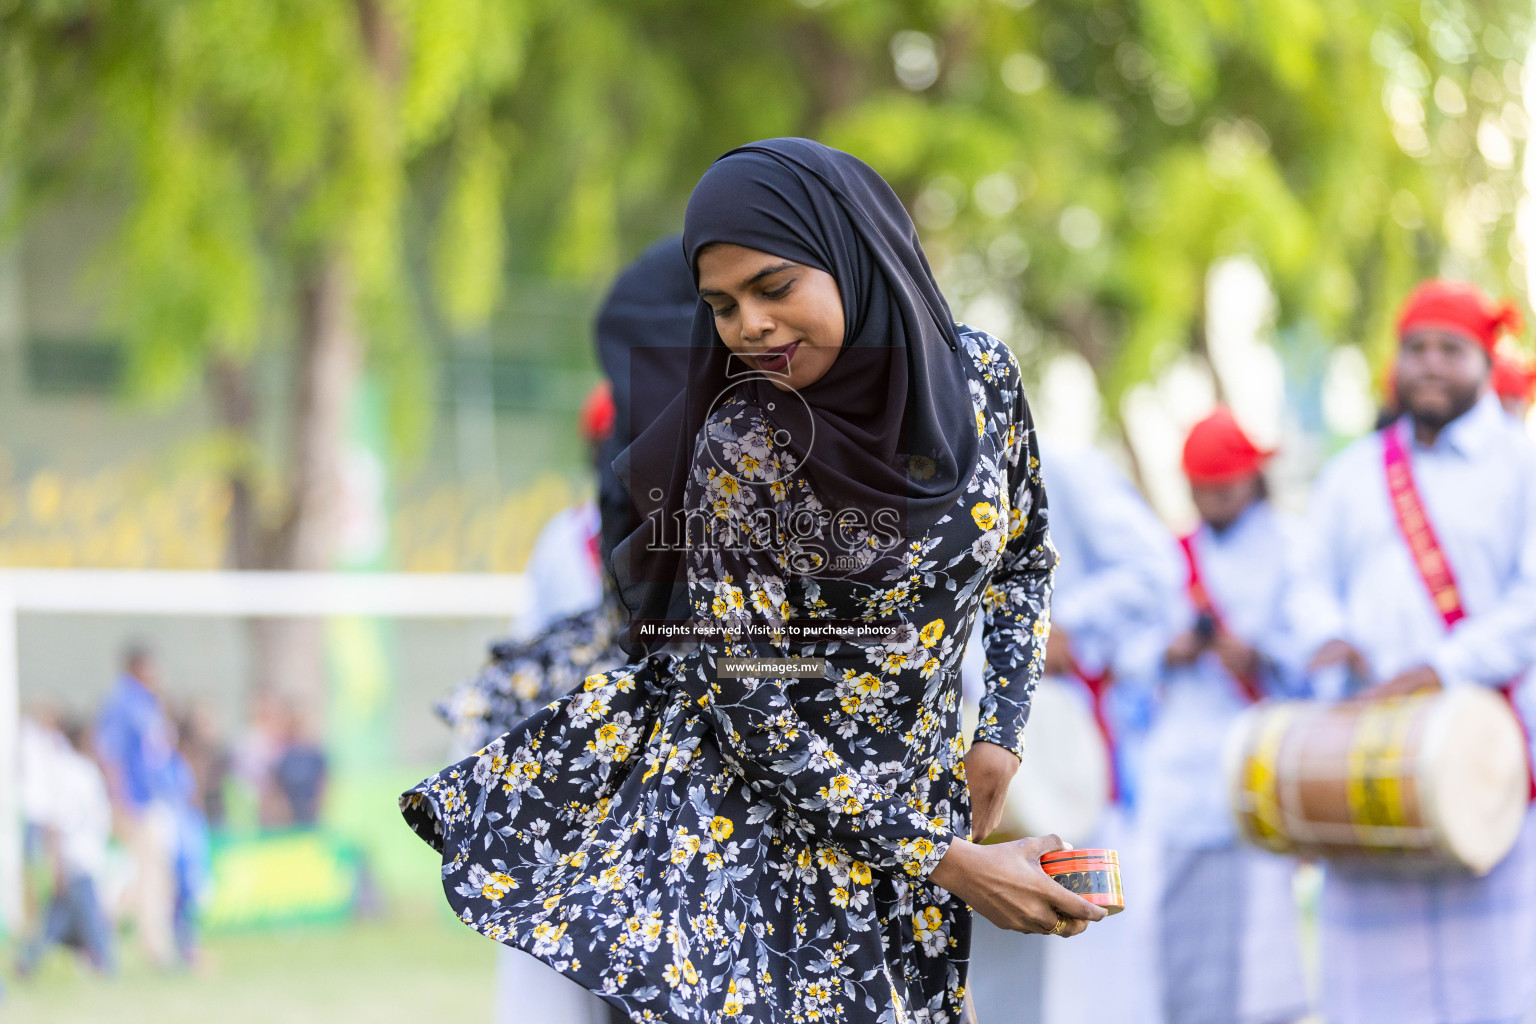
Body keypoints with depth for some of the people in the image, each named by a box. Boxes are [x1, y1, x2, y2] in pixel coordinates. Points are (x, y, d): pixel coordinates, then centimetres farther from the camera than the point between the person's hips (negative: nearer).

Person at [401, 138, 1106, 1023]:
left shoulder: (981, 374, -4)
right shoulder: (740, 446, -16)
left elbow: (1025, 557, 15)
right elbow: (757, 706, -15)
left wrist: (1001, 738, 6)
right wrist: (948, 863, -16)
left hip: (903, 790, 4)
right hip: (751, 778, -3)